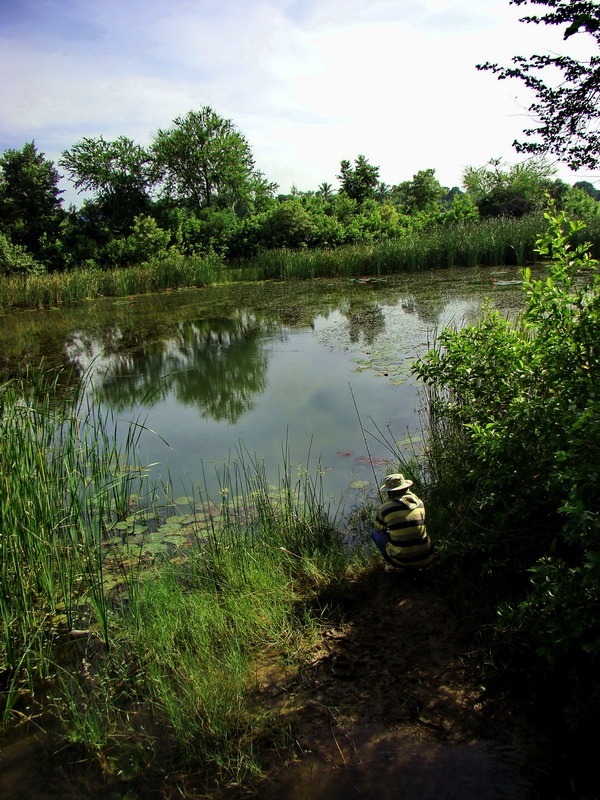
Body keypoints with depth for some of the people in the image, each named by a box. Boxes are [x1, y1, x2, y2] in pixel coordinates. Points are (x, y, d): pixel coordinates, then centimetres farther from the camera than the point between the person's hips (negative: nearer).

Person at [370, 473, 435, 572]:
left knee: (375, 533, 17)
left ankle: (394, 566, 11)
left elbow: (378, 528, 10)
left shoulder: (385, 509, -9)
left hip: (401, 559, -4)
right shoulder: (419, 503, 1)